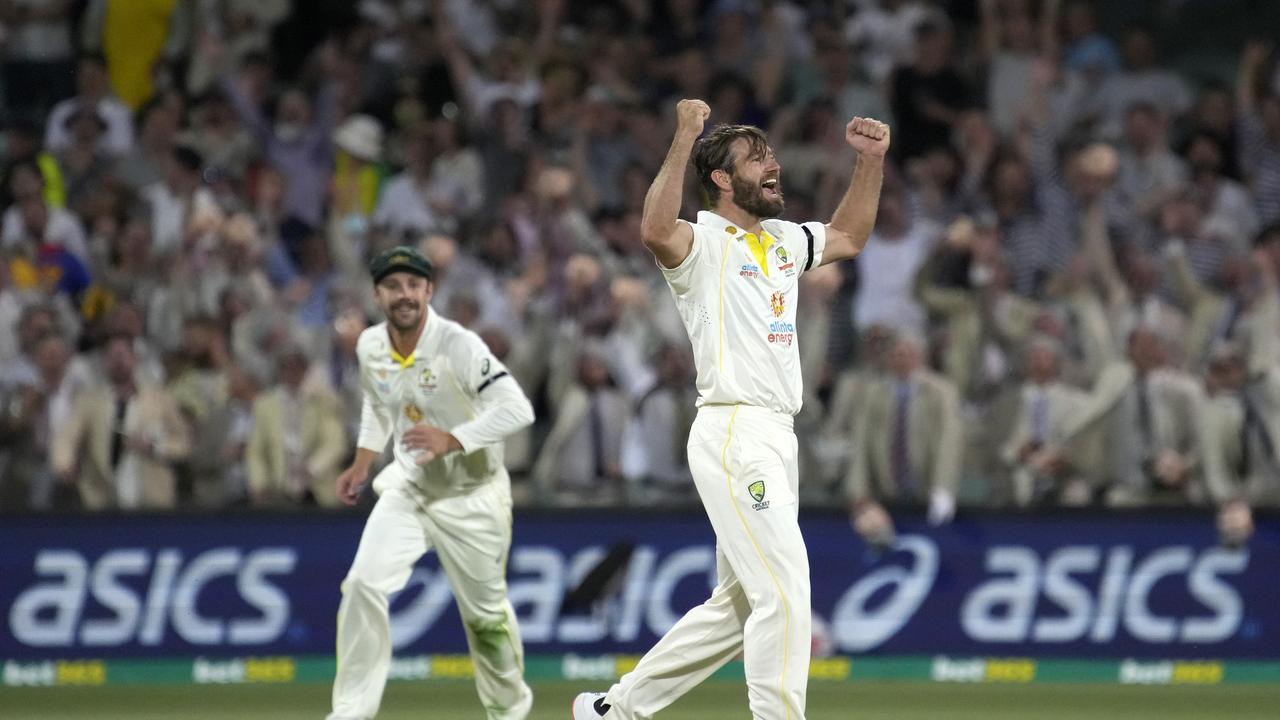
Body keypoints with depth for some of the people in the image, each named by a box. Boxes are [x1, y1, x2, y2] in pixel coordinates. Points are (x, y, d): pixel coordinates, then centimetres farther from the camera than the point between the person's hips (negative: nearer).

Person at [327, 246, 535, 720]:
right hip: (407, 489, 4)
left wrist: (451, 440, -38)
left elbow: (517, 409, -30)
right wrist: (362, 463, 10)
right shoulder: (371, 347, -3)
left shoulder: (458, 346, -23)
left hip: (470, 497, -4)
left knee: (485, 611, 8)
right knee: (363, 585, -15)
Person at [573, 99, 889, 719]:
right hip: (732, 432, -9)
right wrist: (683, 141, -31)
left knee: (739, 606, 13)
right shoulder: (701, 242, -7)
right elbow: (655, 232, -30)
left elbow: (849, 237, 35)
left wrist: (870, 160, 23)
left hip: (775, 439, 9)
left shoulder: (784, 241, 18)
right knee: (784, 589, -16)